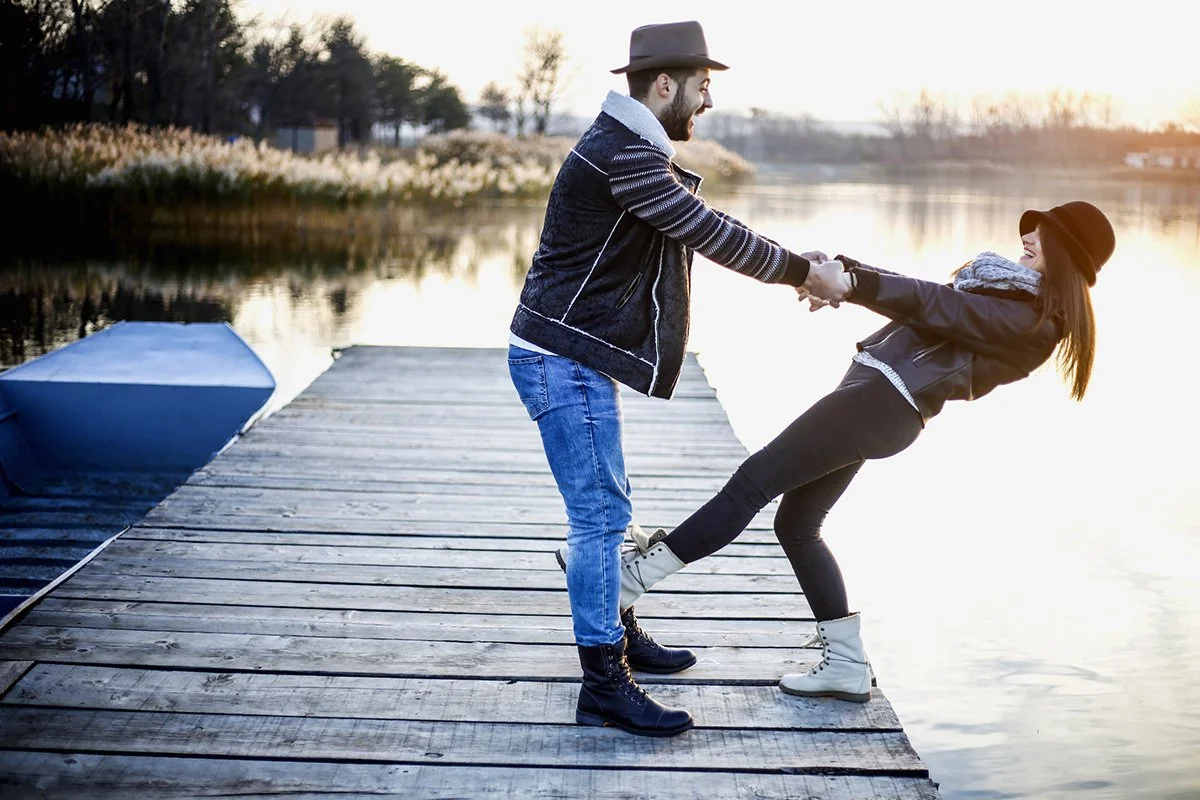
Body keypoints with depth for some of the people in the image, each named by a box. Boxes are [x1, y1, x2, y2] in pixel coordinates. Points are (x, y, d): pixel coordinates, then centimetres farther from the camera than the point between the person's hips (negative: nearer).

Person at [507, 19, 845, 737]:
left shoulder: (634, 151, 15)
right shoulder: (620, 155, -20)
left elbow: (700, 233, 17)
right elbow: (709, 232, -20)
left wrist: (793, 267, 10)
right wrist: (800, 270, -10)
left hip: (581, 360, 11)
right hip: (564, 362, -11)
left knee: (607, 507, 20)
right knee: (600, 515, -9)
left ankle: (618, 633, 35)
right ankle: (604, 687, -5)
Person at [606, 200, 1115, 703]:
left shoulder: (1034, 316, -8)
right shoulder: (1014, 293, 22)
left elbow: (939, 306, -18)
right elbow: (930, 297, 20)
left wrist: (857, 281, -25)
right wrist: (847, 273, 8)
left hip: (885, 400, -10)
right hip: (872, 384, 10)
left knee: (752, 482, -11)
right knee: (796, 524, 11)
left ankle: (637, 574, -8)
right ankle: (846, 666, 15)